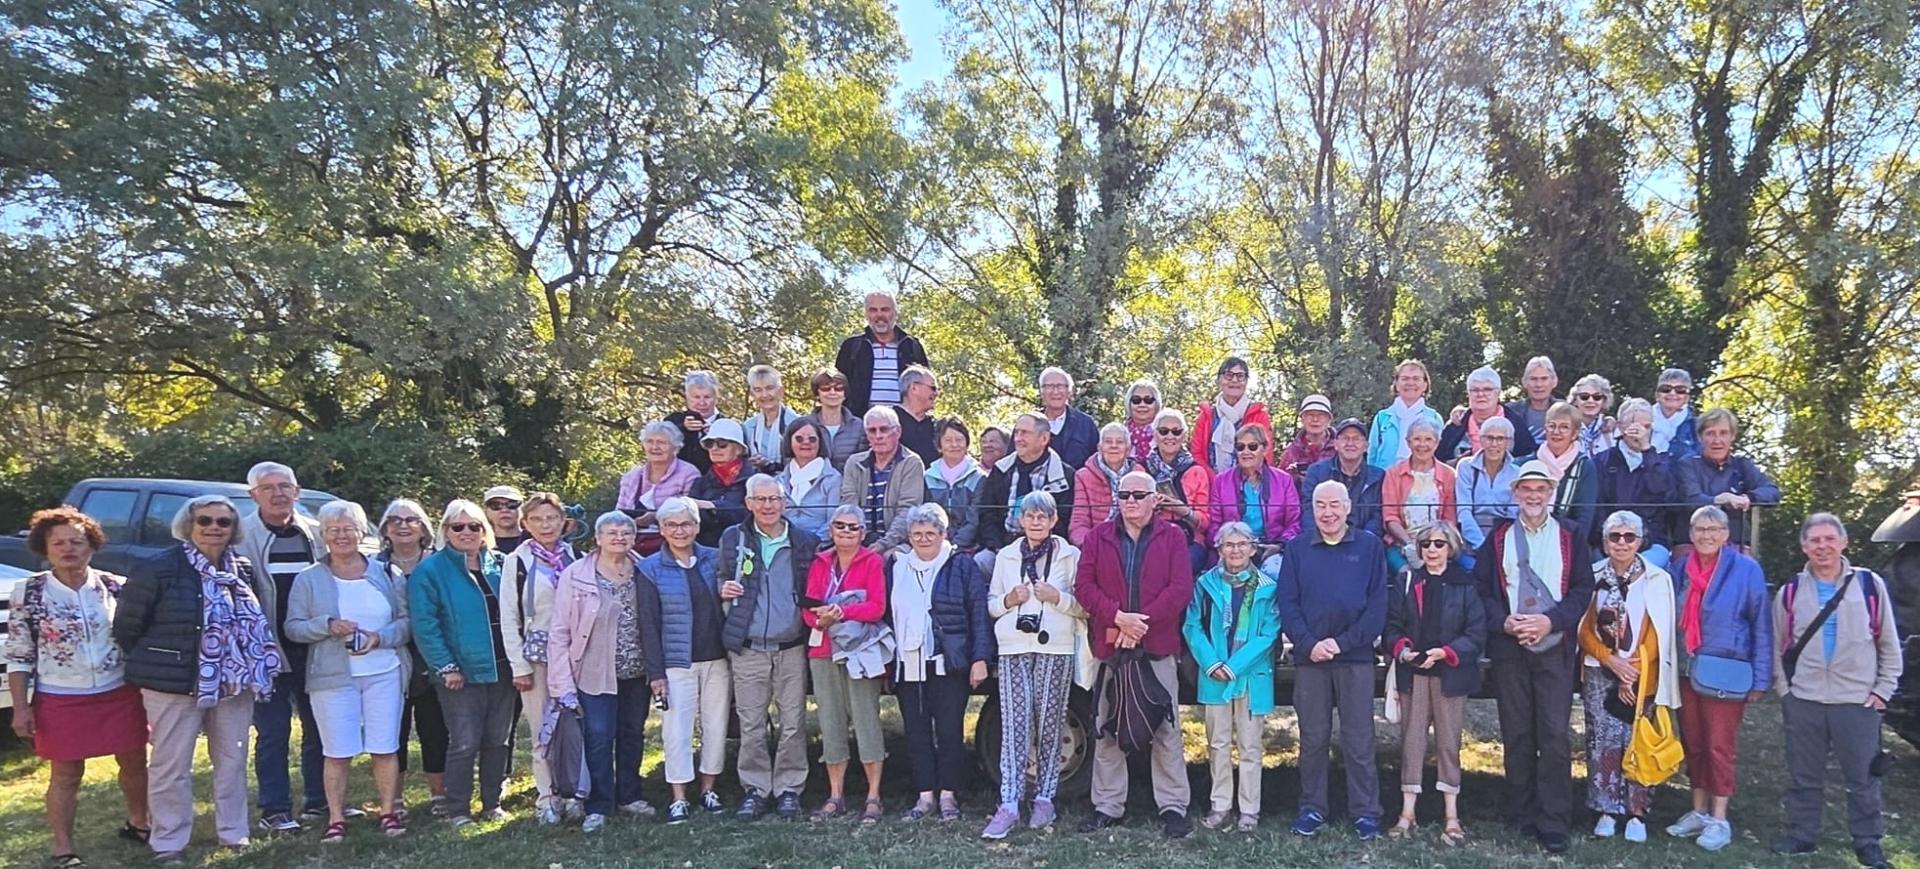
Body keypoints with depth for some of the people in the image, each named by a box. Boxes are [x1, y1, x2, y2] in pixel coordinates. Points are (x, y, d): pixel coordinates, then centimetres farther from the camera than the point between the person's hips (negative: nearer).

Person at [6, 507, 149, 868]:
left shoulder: (117, 587, -3)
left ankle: (137, 823, 35)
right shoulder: (28, 593, -5)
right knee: (66, 774, 6)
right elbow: (18, 656, -2)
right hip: (60, 701, -2)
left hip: (121, 694, 2)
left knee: (135, 762, 13)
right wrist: (21, 707, -6)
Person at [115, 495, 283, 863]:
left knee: (233, 762, 14)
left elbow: (258, 623, 18)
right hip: (174, 687, -5)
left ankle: (234, 833, 27)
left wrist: (255, 671, 14)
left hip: (234, 686, 5)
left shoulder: (245, 570, 6)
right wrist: (149, 668, 0)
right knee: (171, 767, 3)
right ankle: (168, 845, 15)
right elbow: (127, 627, -5)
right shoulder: (157, 569, -10)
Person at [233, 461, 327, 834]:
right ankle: (274, 810, 13)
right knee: (273, 732, 4)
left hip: (316, 647, 4)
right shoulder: (241, 535, -5)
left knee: (319, 727, 11)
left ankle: (319, 800, 23)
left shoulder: (316, 533, 6)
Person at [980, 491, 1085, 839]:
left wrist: (1057, 597, -13)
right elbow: (991, 605, 17)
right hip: (1014, 649, 2)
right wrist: (1009, 600, -3)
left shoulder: (1071, 556, 6)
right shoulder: (1006, 557, 14)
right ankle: (1009, 805, -7)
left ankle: (1044, 799, 14)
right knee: (1014, 727, -5)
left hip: (1056, 650, -1)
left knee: (1049, 726, 3)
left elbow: (1086, 606, 3)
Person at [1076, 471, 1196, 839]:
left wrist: (1142, 621, -14)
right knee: (1107, 729, 8)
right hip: (1109, 646, 2)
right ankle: (1107, 806, 17)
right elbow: (1084, 586, 1)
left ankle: (1173, 807, 9)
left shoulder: (1172, 537, 5)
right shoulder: (1098, 537, 9)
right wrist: (1118, 618, -13)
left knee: (1166, 729, 1)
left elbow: (1181, 588, -5)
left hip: (1158, 647, -2)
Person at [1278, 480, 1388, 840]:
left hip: (1355, 657, -1)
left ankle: (1365, 812, 12)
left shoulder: (1370, 546, 4)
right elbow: (1287, 603, 2)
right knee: (1312, 738, 7)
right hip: (1309, 658, 1)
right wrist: (1309, 644, -11)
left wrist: (1342, 642, -10)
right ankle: (1312, 809, 17)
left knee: (1359, 739, 2)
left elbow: (1378, 604, -2)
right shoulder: (1297, 548, 8)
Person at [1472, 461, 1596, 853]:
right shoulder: (1498, 536, 8)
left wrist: (1550, 621, -12)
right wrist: (1503, 621, -11)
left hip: (1554, 646, -1)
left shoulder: (1571, 535, 6)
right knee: (1517, 735, 6)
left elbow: (1583, 588, 1)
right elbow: (1482, 587, 5)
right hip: (1509, 648, 1)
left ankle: (1554, 825, 1)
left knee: (1555, 736, -5)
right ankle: (1522, 818, 16)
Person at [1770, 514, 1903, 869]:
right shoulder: (1790, 591, 3)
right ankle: (1799, 836, 22)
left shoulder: (1870, 585, -1)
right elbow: (1779, 647, 9)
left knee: (1863, 777, 8)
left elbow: (1889, 644, 4)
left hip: (1859, 702, -1)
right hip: (1804, 702, 1)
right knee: (1803, 777, 11)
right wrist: (1784, 691, 3)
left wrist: (1883, 690, 0)